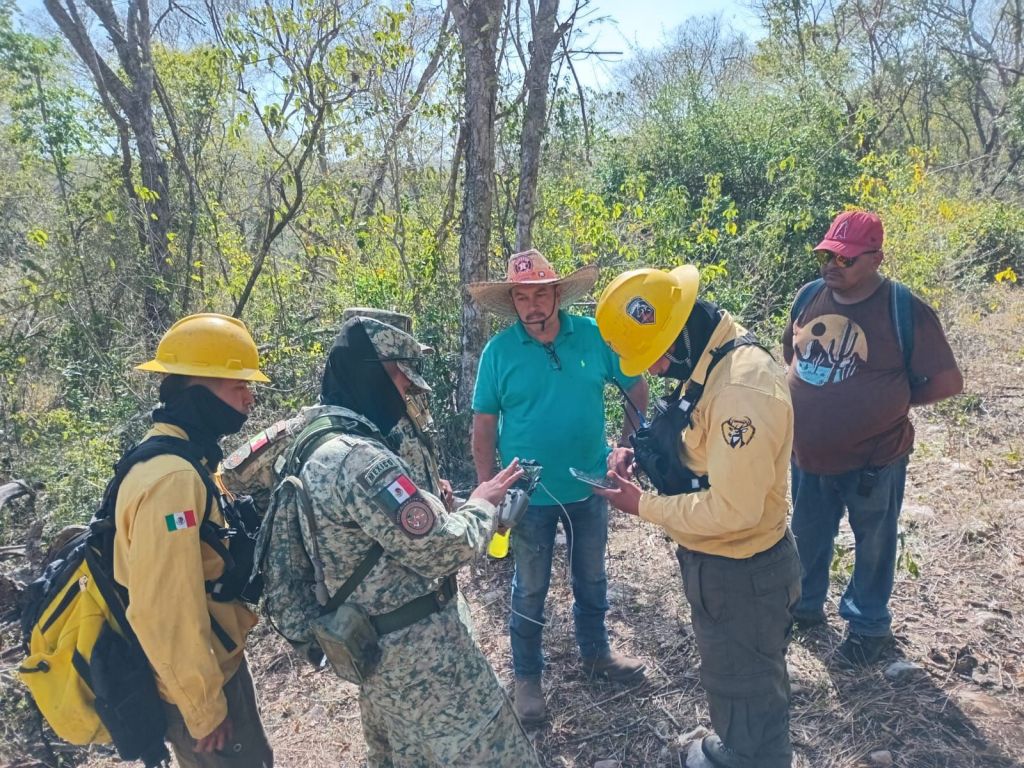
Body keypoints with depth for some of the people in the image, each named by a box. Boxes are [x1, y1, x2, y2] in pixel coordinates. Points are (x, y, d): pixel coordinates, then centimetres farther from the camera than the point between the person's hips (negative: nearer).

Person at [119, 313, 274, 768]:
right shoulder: (172, 479, -28)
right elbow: (163, 611, -29)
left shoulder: (184, 462, 5)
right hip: (200, 682, -9)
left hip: (217, 663, 9)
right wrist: (204, 708, -20)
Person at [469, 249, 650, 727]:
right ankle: (527, 678, 33)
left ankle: (595, 652, 46)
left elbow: (637, 388, 2)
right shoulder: (499, 351, -12)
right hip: (531, 494, -2)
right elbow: (483, 428, -8)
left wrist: (627, 445, -6)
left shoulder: (594, 336, -9)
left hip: (589, 486, 3)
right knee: (530, 590, 13)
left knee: (592, 578, 22)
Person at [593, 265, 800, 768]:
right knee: (730, 676, 31)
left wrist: (642, 506, -21)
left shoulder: (743, 387, -32)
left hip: (741, 572, -10)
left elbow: (733, 508, -32)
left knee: (747, 691, 15)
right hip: (713, 560, 10)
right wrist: (642, 451, -5)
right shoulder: (707, 363, -1)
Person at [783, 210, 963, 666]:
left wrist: (890, 401, -5)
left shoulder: (904, 311, -18)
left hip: (874, 459, -4)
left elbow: (948, 382, -14)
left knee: (872, 546, 17)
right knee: (808, 536, 23)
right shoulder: (810, 297, -3)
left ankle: (869, 626, 39)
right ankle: (804, 605, 47)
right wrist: (818, 398, 2)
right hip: (808, 454, 5)